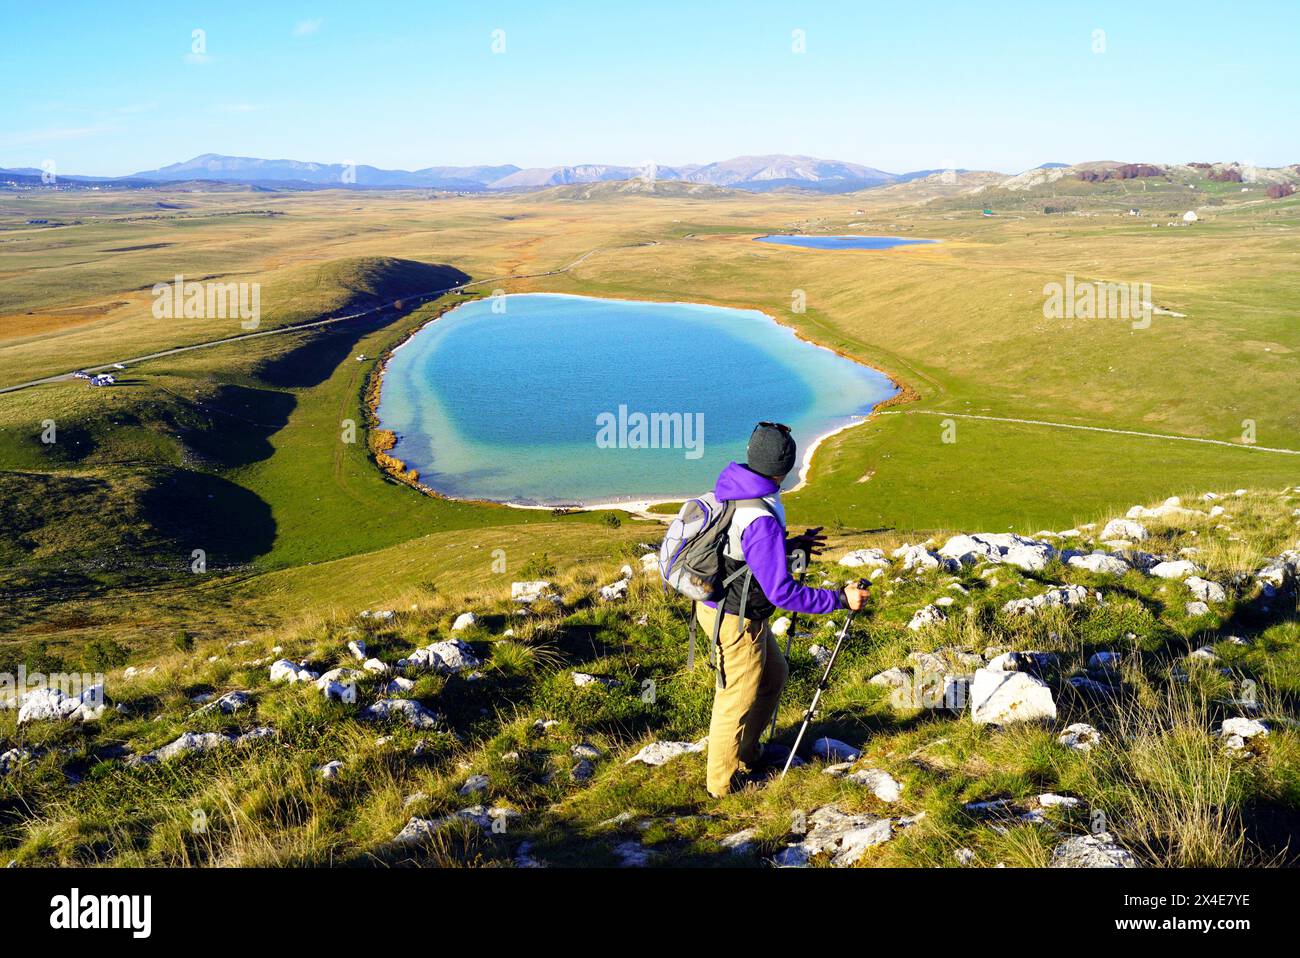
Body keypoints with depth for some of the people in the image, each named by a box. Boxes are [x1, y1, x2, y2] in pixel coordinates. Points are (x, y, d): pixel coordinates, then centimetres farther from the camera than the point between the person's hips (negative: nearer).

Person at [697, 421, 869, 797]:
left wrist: (792, 545, 18)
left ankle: (746, 752, 42)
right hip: (736, 621, -9)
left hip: (717, 602, 9)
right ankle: (723, 782, 30)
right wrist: (840, 599, -24)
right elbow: (782, 593, -29)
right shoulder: (761, 519, -32)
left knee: (773, 674, 26)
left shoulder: (731, 490, -3)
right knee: (736, 700, 10)